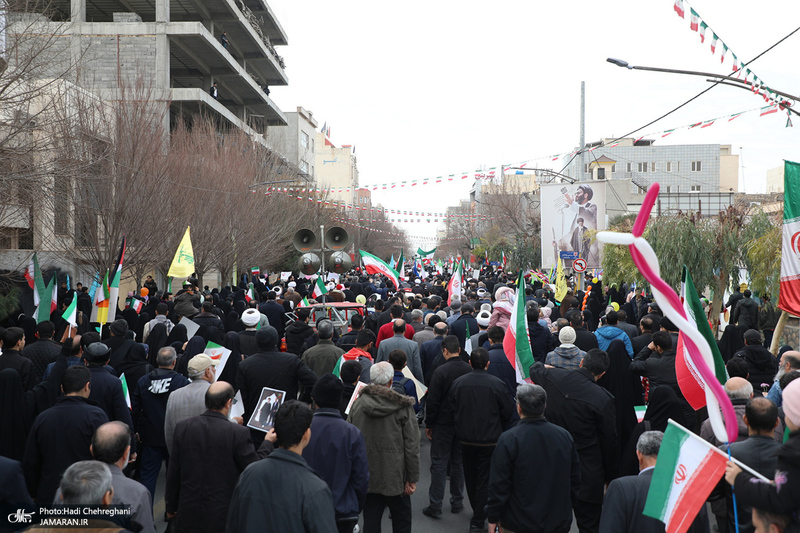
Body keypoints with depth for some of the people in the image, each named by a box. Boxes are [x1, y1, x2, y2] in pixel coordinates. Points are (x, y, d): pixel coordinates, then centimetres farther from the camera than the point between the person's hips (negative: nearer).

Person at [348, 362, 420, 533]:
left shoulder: (357, 404, -2)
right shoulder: (404, 406, -10)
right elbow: (412, 445, -10)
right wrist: (412, 478, -3)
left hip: (367, 478, 3)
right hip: (396, 477, -2)